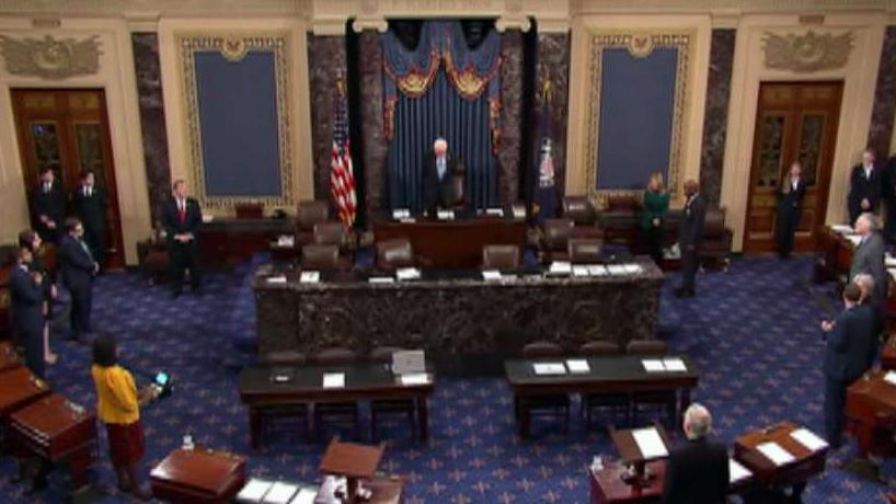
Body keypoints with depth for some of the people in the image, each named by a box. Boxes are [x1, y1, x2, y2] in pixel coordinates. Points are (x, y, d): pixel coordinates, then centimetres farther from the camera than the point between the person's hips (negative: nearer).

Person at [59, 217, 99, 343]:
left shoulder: (79, 239, 7)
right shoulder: (67, 243, -24)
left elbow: (87, 255, 14)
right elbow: (78, 261, -26)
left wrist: (93, 264, -4)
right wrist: (93, 266, -13)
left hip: (85, 277, 10)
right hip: (77, 279, -10)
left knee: (86, 303, 20)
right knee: (79, 306, 0)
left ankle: (85, 327, 35)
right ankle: (77, 332, 12)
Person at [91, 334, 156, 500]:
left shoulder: (96, 369, -10)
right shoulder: (115, 374, -37)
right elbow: (129, 405, -29)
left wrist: (138, 394, 5)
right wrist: (146, 397, -13)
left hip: (109, 416, 8)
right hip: (125, 419, -8)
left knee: (117, 451, 26)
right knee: (132, 455, 14)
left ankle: (122, 481, 45)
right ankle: (137, 488, 31)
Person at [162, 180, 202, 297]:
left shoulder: (193, 203, 1)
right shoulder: (168, 204, -3)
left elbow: (198, 220, 1)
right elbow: (165, 222, -4)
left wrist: (190, 234, -11)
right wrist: (176, 235, -14)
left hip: (191, 239, 1)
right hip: (174, 240, -1)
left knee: (194, 263, 7)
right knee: (176, 265, 4)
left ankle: (196, 287, 21)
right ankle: (177, 289, 15)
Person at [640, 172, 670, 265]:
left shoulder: (665, 195, -3)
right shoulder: (647, 193, -5)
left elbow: (665, 209, -2)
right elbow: (646, 209, -5)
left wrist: (659, 219, -18)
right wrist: (653, 219, -17)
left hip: (659, 224, 0)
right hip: (648, 223, 0)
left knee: (657, 246, 0)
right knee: (649, 246, 3)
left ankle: (657, 267, 8)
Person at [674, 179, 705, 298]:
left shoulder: (699, 203, -21)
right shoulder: (690, 201, 9)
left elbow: (698, 225, -22)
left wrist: (692, 243, -21)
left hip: (691, 241, -9)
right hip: (685, 239, 9)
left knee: (690, 265, -1)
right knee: (685, 265, 16)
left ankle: (690, 290, 8)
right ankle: (685, 287, 25)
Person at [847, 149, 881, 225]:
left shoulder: (877, 172, 3)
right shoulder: (856, 169, 4)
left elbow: (878, 189, 0)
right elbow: (854, 186, -1)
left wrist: (869, 200, -10)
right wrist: (862, 199, -10)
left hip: (870, 204, 0)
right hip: (856, 202, 0)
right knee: (854, 222, -4)